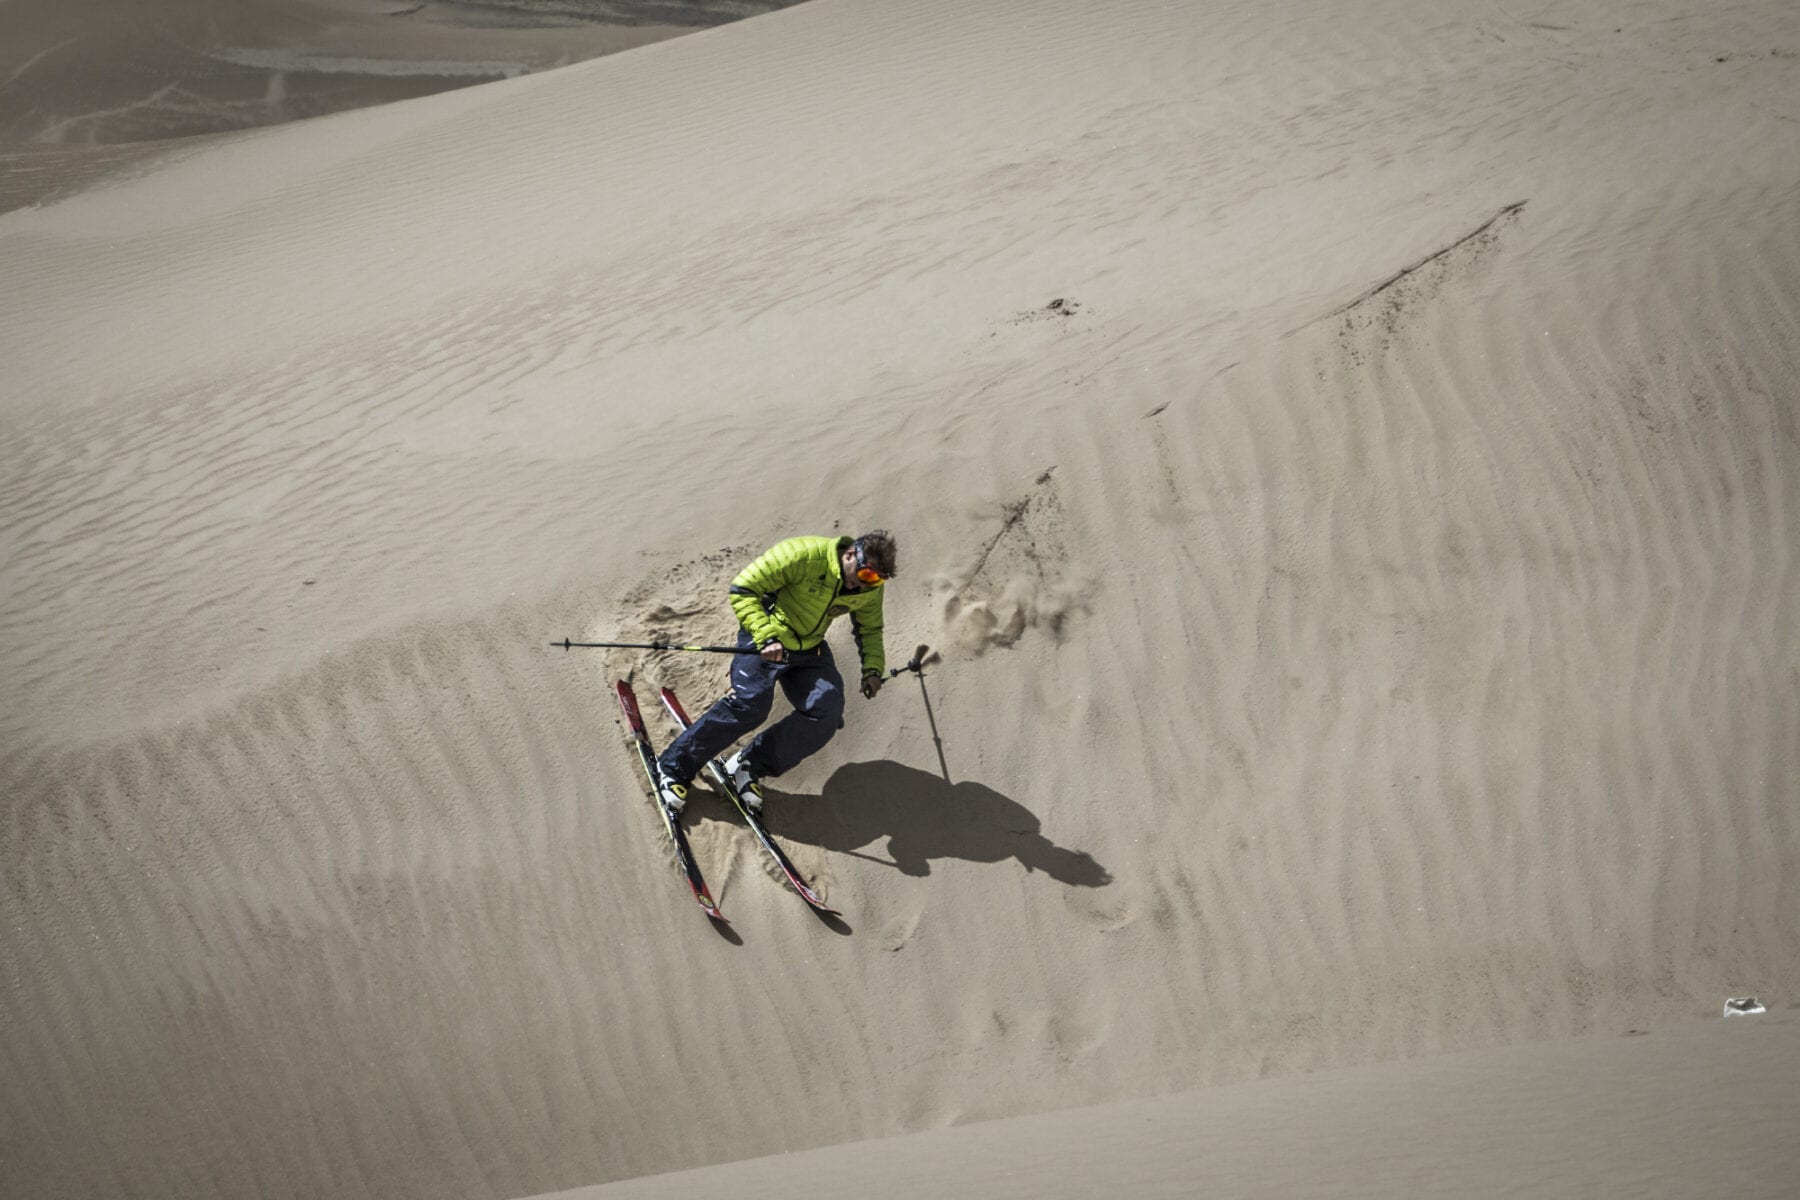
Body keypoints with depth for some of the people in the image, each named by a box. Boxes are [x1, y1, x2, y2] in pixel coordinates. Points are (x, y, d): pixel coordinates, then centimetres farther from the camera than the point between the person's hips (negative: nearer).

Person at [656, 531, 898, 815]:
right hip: (767, 638, -6)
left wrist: (872, 668, -2)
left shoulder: (870, 588, -4)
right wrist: (767, 636, -33)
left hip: (810, 650, 6)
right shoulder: (803, 555, -24)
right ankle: (674, 767, -10)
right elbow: (743, 589, -22)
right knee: (750, 702, -26)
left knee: (827, 712, -16)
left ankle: (751, 766, -1)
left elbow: (870, 629, 16)